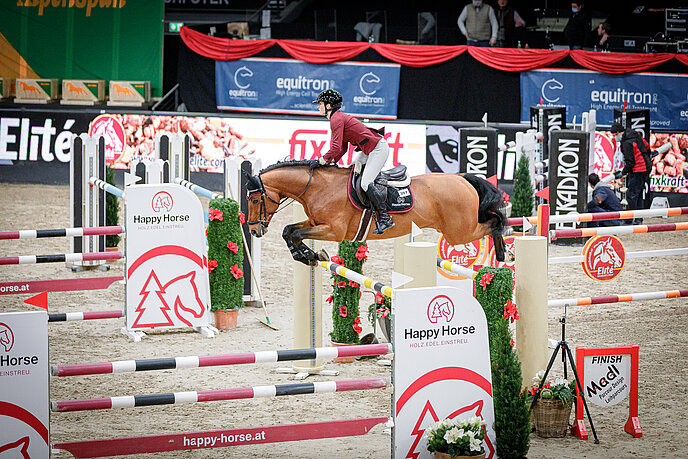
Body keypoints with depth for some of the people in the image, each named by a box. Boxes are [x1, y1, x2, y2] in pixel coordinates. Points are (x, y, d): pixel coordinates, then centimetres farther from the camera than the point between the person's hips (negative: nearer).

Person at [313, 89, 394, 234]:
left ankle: (385, 218, -12)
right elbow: (343, 148, 19)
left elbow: (336, 148, -22)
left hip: (378, 149, -11)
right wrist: (332, 161, 6)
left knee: (365, 183, -15)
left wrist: (323, 160, -7)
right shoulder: (339, 117, 17)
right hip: (368, 150, 11)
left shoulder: (336, 120, -15)